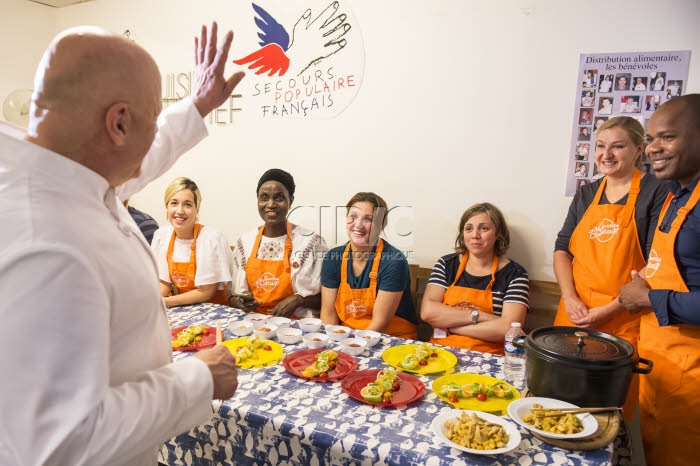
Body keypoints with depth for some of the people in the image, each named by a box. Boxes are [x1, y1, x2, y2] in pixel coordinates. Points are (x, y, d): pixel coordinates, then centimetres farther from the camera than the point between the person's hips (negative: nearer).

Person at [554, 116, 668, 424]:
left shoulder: (654, 193, -5)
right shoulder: (586, 195, 11)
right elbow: (562, 248, 9)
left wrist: (609, 310, -14)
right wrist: (570, 299, -5)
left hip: (622, 320, -4)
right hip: (575, 314, 5)